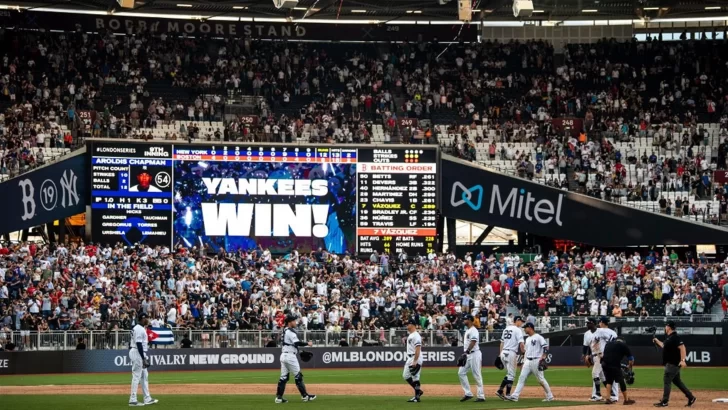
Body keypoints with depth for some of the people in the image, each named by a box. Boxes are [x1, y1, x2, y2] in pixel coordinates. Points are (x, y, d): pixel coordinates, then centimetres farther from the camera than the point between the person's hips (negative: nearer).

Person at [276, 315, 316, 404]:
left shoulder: (285, 331, 15)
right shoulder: (290, 332, -14)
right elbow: (297, 343, -22)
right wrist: (307, 343, -10)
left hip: (283, 355, 9)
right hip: (290, 355, -9)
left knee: (284, 377, 8)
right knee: (298, 376, -2)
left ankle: (279, 397, 5)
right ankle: (305, 396, 2)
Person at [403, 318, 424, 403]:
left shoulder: (416, 335, -16)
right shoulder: (410, 335, 16)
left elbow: (418, 349, -22)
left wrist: (415, 361, -26)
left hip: (415, 359, -11)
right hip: (410, 359, 11)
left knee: (415, 377, -8)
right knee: (405, 376, 14)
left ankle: (417, 397, -2)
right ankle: (418, 391, 20)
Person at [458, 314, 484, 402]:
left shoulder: (473, 330, -12)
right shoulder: (467, 331, 19)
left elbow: (473, 342, -23)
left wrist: (466, 352, -30)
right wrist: (465, 353, 17)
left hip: (474, 354, -10)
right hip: (468, 355, 10)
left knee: (477, 375, -6)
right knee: (461, 372, 4)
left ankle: (481, 396, -2)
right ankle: (468, 393, 7)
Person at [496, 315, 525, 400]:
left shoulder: (506, 329, 17)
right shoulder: (517, 330, -7)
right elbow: (521, 343, -16)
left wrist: (500, 354, 20)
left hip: (503, 353, 8)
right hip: (511, 353, -8)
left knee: (509, 374, 18)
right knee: (511, 375, 0)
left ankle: (500, 391, 8)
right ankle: (508, 394, -1)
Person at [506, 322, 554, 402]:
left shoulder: (538, 337, -6)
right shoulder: (527, 339, 20)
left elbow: (546, 347, -13)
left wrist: (543, 358, -22)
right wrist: (523, 362, 18)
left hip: (536, 361, -8)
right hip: (527, 362, 8)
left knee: (541, 379, -3)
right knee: (522, 378, -2)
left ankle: (550, 396, 8)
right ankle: (515, 396, -7)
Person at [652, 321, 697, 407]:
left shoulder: (675, 337, -17)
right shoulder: (669, 338, 14)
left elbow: (682, 347, -25)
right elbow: (664, 346, 32)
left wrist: (682, 360, -32)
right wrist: (656, 341, 30)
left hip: (673, 364, -10)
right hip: (671, 363, 10)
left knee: (667, 381, -7)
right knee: (677, 381, 14)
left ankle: (664, 401, -4)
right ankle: (691, 397, 16)